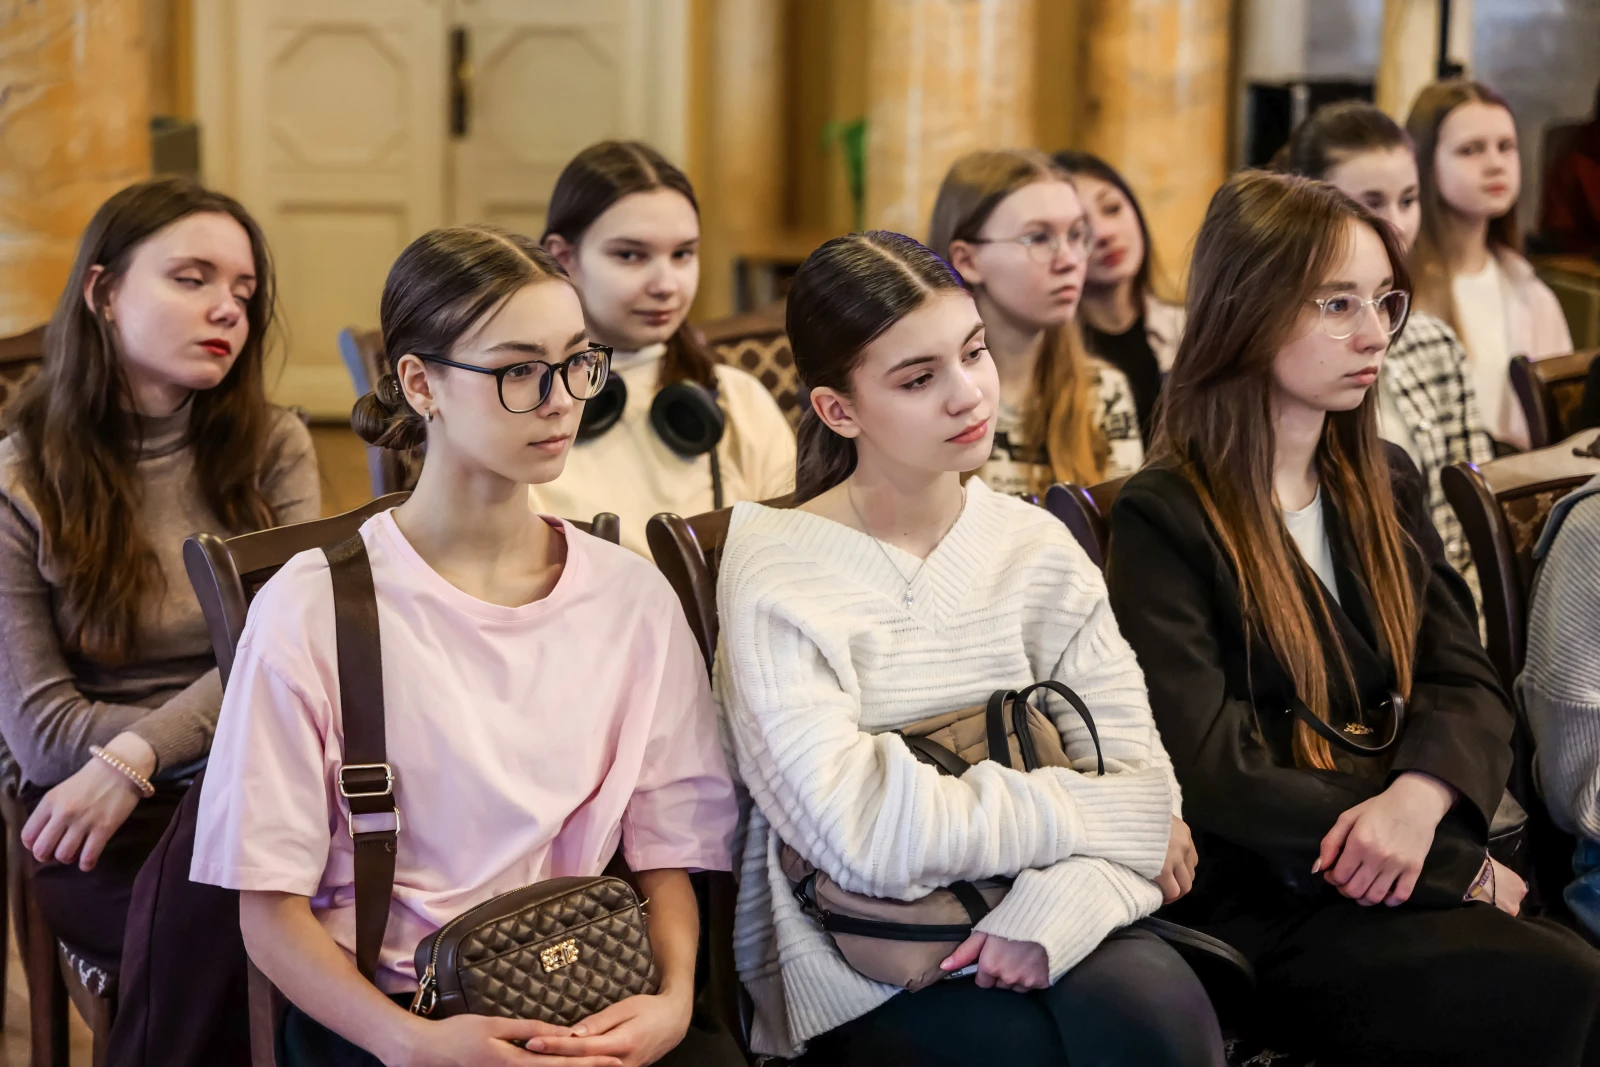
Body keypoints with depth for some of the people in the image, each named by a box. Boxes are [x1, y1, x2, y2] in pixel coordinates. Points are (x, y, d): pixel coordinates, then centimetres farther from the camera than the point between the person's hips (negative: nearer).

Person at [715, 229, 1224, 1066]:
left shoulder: (1036, 548, 7)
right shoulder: (776, 575, -8)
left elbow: (1138, 770, -2)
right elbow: (867, 836, -17)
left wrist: (1053, 906, -21)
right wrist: (1100, 813, -9)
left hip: (1033, 925, 4)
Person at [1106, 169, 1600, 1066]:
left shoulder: (1386, 484, 18)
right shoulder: (1164, 519, -3)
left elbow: (1467, 682, 10)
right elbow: (1207, 772, -12)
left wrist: (1418, 799, -15)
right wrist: (1457, 870, -13)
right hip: (1269, 904, -6)